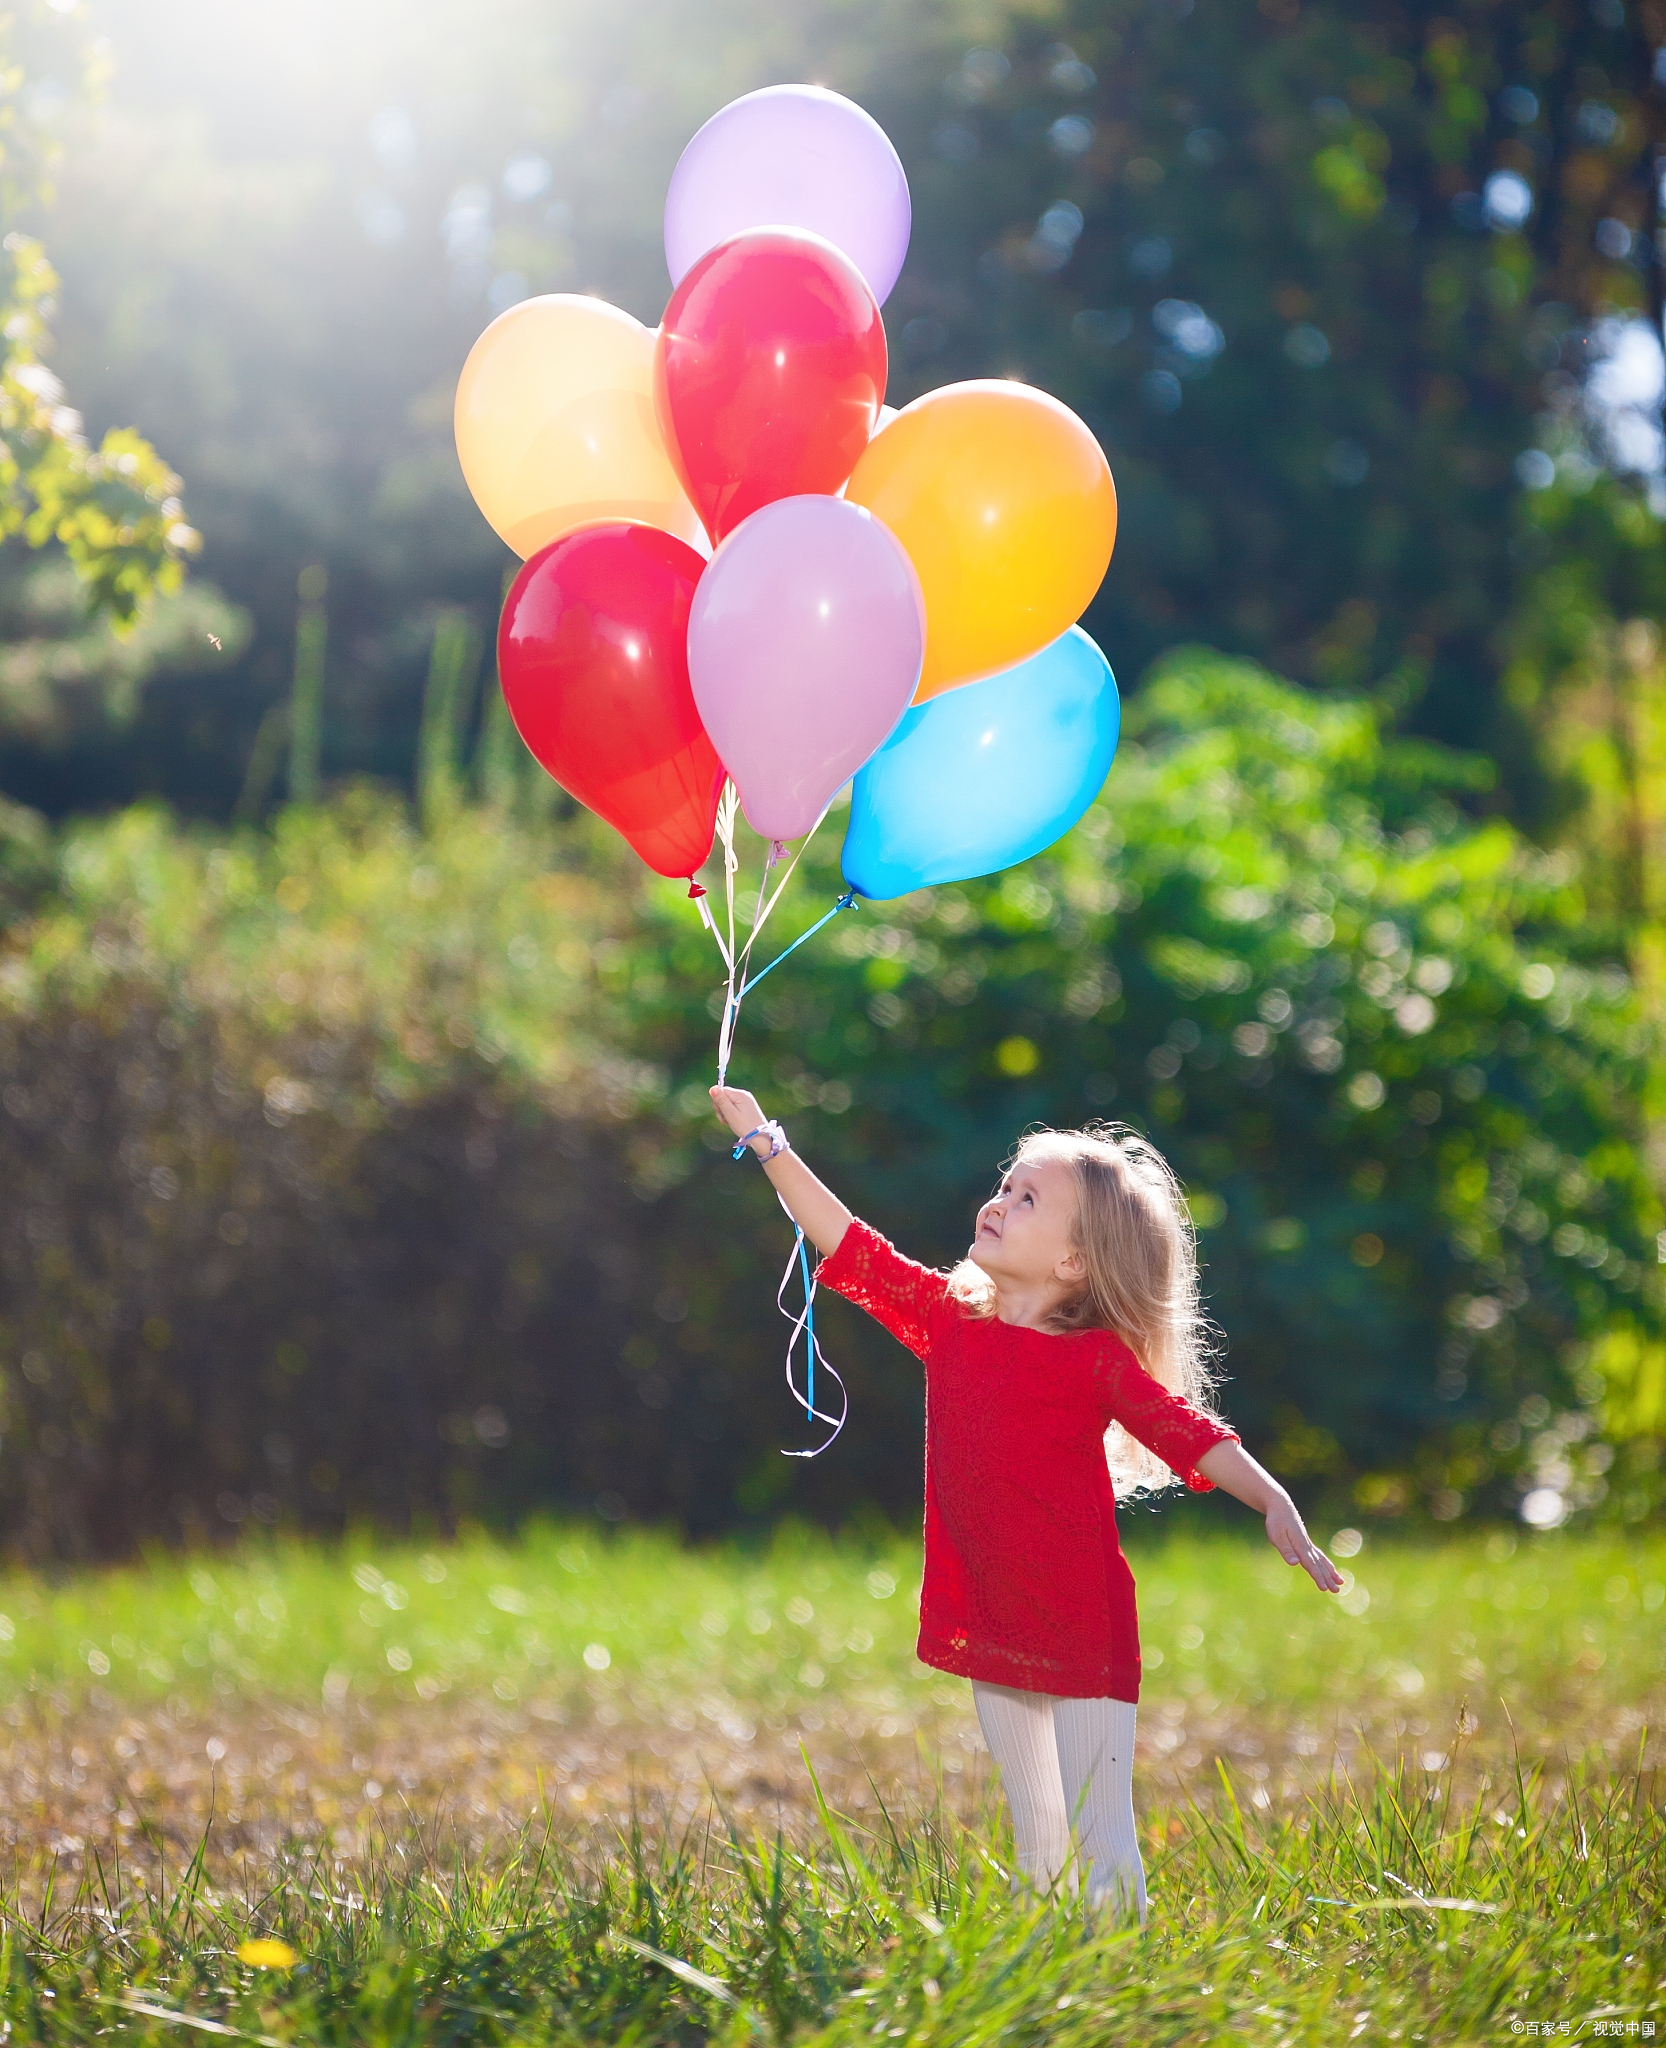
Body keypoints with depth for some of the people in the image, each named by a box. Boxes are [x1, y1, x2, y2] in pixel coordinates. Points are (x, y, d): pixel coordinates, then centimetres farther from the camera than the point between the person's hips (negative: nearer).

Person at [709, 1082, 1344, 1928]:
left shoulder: (1097, 1360, -10)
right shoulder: (949, 1322, 5)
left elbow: (1190, 1433, -16)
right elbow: (852, 1249, 8)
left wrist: (1275, 1505, -31)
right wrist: (769, 1145, 7)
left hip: (1086, 1633, -6)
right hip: (992, 1629, 6)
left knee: (1100, 1842, -10)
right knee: (1033, 1841, 15)